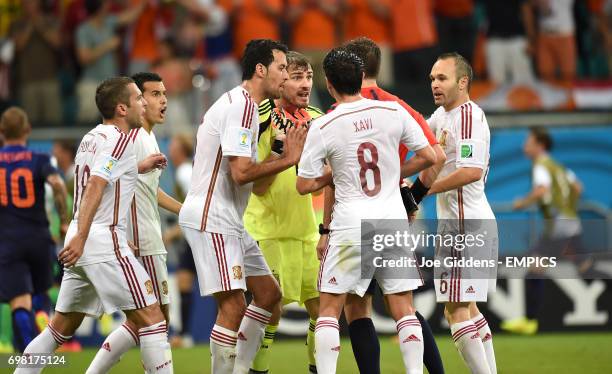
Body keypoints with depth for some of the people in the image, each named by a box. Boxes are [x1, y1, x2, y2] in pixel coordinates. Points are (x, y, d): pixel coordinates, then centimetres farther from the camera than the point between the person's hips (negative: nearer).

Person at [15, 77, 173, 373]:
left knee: (62, 327, 15)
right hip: (103, 240, -9)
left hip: (81, 241, 9)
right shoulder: (120, 139, -10)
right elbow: (94, 187, -22)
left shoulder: (91, 138, 17)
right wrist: (81, 237, -30)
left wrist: (138, 168, 37)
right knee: (151, 317, -7)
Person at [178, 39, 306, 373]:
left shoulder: (240, 103, 17)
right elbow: (241, 173, -22)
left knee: (268, 293, 13)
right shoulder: (242, 106, -16)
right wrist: (287, 160, -14)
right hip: (210, 219, -11)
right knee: (232, 306, -13)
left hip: (227, 220, 11)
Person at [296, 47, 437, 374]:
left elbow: (304, 185, -3)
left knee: (329, 308, 7)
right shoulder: (393, 112, -2)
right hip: (394, 218, 2)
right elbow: (428, 156, 4)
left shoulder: (322, 127, -8)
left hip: (351, 225, -2)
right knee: (403, 308, 9)